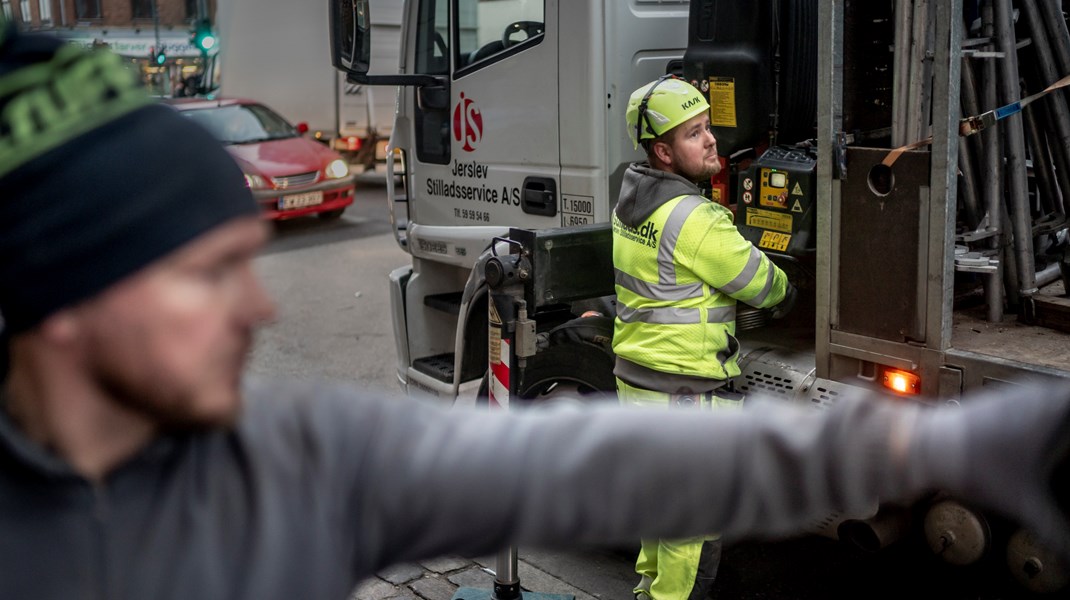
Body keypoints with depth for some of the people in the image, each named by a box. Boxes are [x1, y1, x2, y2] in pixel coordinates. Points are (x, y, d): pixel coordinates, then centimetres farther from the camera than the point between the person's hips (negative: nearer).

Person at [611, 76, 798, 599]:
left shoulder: (632, 198, 5)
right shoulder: (696, 220, -23)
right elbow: (761, 283, -10)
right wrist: (787, 296, 9)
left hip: (635, 379, 10)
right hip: (686, 395, -9)